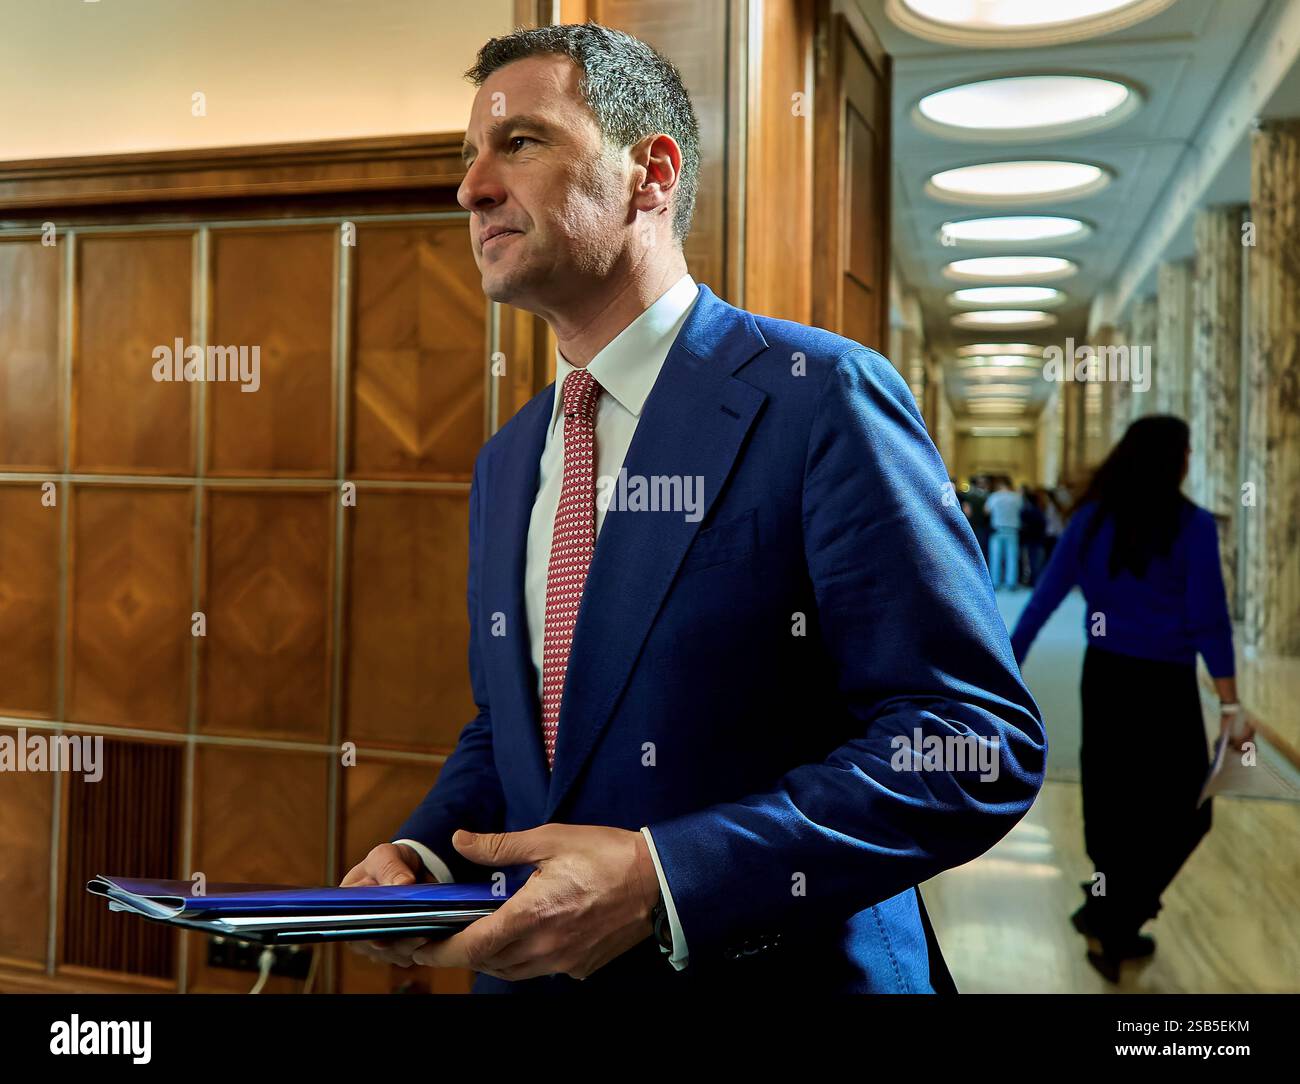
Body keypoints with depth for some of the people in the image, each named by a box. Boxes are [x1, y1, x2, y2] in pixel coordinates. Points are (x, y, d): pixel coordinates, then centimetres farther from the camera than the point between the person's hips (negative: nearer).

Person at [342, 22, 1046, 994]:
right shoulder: (504, 464, 7)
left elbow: (976, 743, -21)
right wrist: (423, 853, -4)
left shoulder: (821, 397, -16)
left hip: (780, 969, -6)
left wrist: (662, 877, -27)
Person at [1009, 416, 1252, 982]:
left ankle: (1114, 925, 29)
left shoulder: (1091, 520, 0)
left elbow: (1044, 599, 0)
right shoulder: (1193, 526, -10)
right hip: (1164, 684, -5)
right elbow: (1208, 620, -13)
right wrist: (1230, 706, -10)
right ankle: (1107, 919, 3)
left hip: (1104, 675, 5)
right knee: (1180, 813, 10)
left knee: (1114, 808, 17)